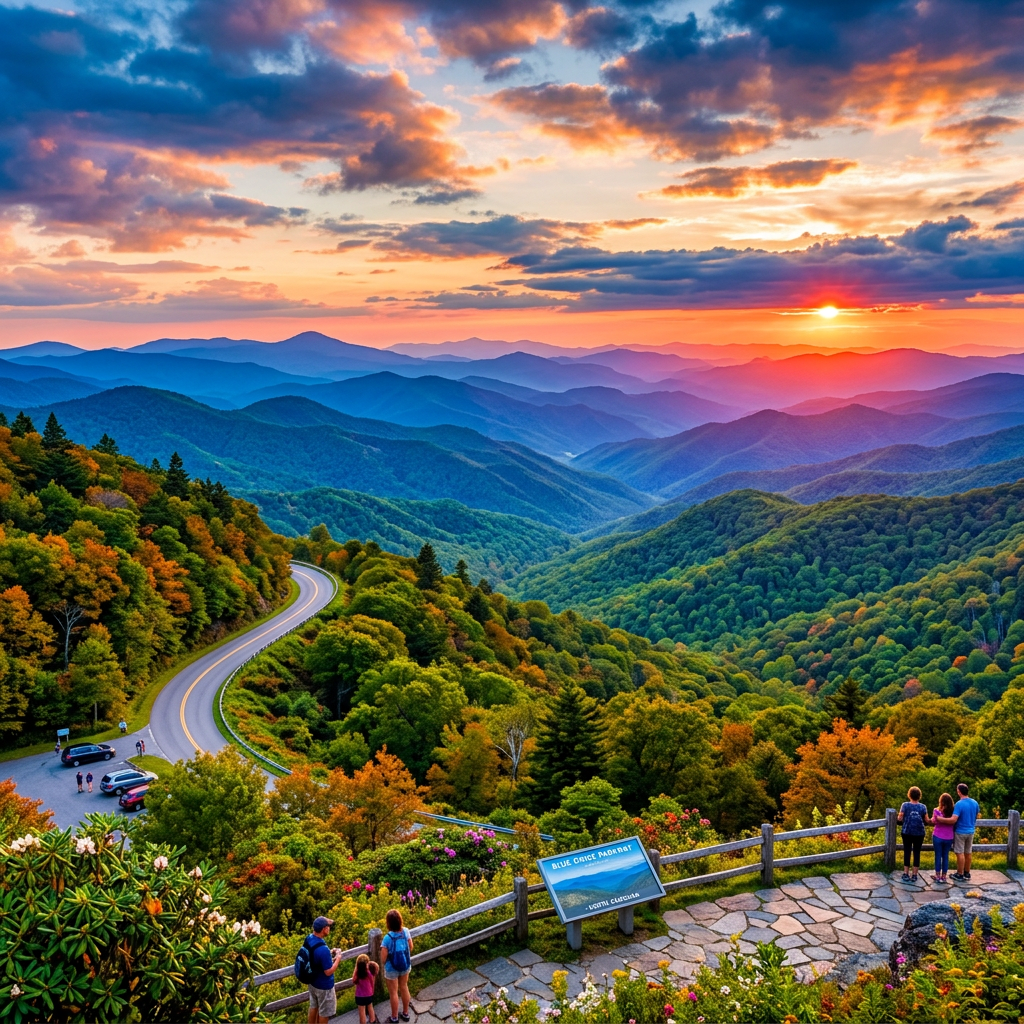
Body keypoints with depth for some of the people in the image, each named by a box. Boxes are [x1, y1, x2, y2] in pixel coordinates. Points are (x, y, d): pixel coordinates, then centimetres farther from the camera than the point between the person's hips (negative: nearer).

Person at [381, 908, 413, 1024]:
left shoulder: (388, 938, -30)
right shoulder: (406, 931, -17)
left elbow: (384, 958, -22)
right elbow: (411, 947, -3)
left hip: (392, 969, -4)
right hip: (405, 965, 4)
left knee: (393, 992, 16)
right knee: (404, 988, 25)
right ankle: (405, 1013, 40)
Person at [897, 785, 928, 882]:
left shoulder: (905, 805, -8)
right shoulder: (923, 807, -4)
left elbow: (900, 818, -9)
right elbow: (927, 820, -2)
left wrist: (898, 817, 14)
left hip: (907, 833, 0)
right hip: (919, 833, 1)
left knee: (907, 852, 7)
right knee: (917, 853, 8)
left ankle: (906, 874, 9)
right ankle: (914, 875, 10)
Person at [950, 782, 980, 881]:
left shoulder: (959, 804, -22)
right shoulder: (975, 802, 1)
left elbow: (953, 820, -29)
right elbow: (977, 816, 15)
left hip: (960, 832, -7)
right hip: (970, 831, 7)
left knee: (960, 853, 2)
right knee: (968, 853, 15)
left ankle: (960, 875, 8)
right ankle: (967, 874, 24)